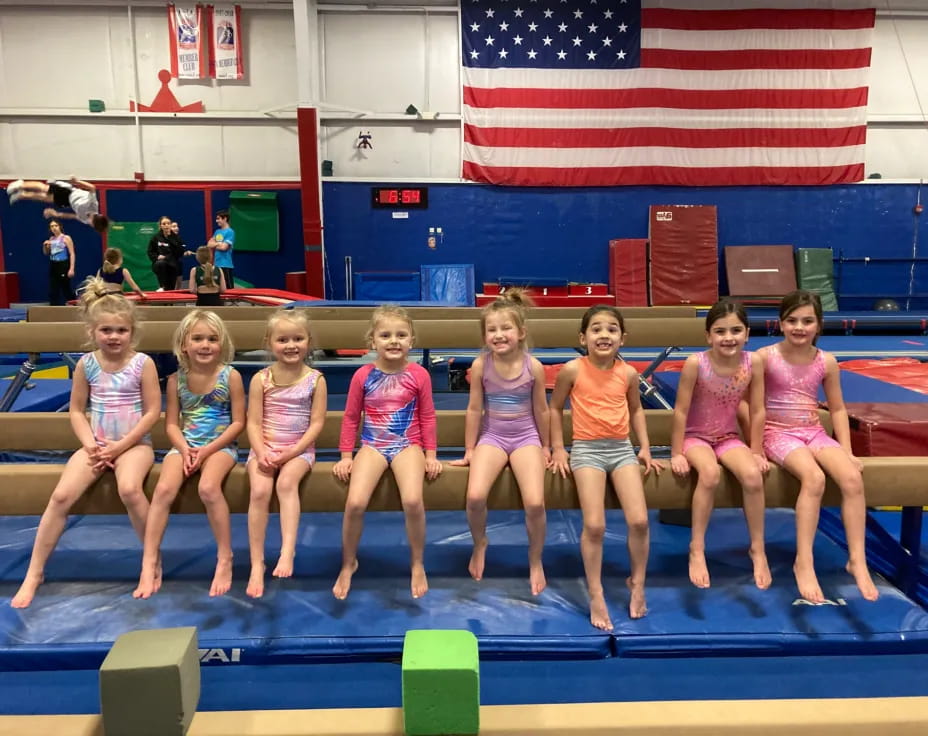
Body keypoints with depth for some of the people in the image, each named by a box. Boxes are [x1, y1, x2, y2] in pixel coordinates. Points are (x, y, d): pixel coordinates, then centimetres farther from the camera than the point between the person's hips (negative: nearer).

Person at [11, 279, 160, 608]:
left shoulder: (143, 363, -7)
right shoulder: (86, 364, 2)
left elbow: (153, 411, -8)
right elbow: (76, 410, 7)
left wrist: (122, 445, -13)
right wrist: (89, 444, -8)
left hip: (134, 444, -3)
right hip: (96, 445, 3)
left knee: (129, 489, -32)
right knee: (61, 496, -16)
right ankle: (34, 572, 1)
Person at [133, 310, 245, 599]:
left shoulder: (231, 376, -7)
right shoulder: (176, 379, 1)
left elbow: (238, 422, -6)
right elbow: (172, 424, 4)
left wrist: (207, 450, -14)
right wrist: (185, 449, -15)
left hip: (220, 445, -3)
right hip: (185, 446, 3)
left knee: (208, 487, -32)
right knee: (164, 489, -24)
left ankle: (225, 559, -15)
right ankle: (150, 563, -13)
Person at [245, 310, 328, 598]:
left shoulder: (315, 379, -3)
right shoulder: (261, 379, 0)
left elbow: (316, 423, -5)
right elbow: (253, 422, -2)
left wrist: (292, 452, -15)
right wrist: (262, 452, -18)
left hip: (299, 449, -1)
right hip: (264, 448, 1)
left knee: (286, 482, -32)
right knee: (259, 491, -24)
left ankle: (288, 550, -32)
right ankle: (257, 564, -17)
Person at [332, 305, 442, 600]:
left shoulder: (419, 374, -4)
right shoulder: (363, 375, -3)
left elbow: (427, 417, 4)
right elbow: (351, 417, 6)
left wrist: (430, 454, 2)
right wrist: (346, 455, 5)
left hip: (408, 446, -1)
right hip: (372, 446, 1)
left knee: (413, 500, -26)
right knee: (355, 503, -20)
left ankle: (417, 564, 1)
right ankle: (348, 564, 8)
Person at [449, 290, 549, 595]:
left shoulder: (533, 367, -10)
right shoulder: (480, 365, -9)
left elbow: (541, 410, 2)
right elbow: (474, 410, -1)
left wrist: (545, 447, 11)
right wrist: (470, 450, 4)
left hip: (526, 437, 0)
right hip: (492, 437, 1)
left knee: (535, 503, -20)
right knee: (475, 496, -23)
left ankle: (535, 560, 10)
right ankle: (480, 544, 11)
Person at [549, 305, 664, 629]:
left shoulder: (628, 373, 1)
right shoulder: (572, 370, -7)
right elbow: (555, 407, 6)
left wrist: (645, 448, 11)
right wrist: (558, 448, 1)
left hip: (622, 448, 3)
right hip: (587, 449, -3)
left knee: (639, 520, -9)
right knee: (594, 525, -14)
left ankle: (637, 583, 17)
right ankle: (596, 596, 2)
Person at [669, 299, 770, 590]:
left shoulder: (753, 362, -14)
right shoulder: (696, 363, -22)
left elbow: (757, 411, -4)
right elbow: (680, 411, -15)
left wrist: (756, 451, 0)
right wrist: (676, 453, -12)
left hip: (729, 437, 3)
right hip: (696, 437, -3)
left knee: (753, 476, -24)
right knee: (710, 473, -32)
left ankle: (758, 549, -3)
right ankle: (697, 549, -17)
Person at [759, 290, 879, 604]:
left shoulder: (826, 362, 2)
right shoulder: (765, 357, -8)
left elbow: (838, 409, 11)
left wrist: (847, 452, 3)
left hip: (815, 433, 4)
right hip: (779, 433, -4)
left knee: (853, 478, -23)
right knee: (814, 477, -32)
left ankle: (857, 559, -11)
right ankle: (804, 562, -24)